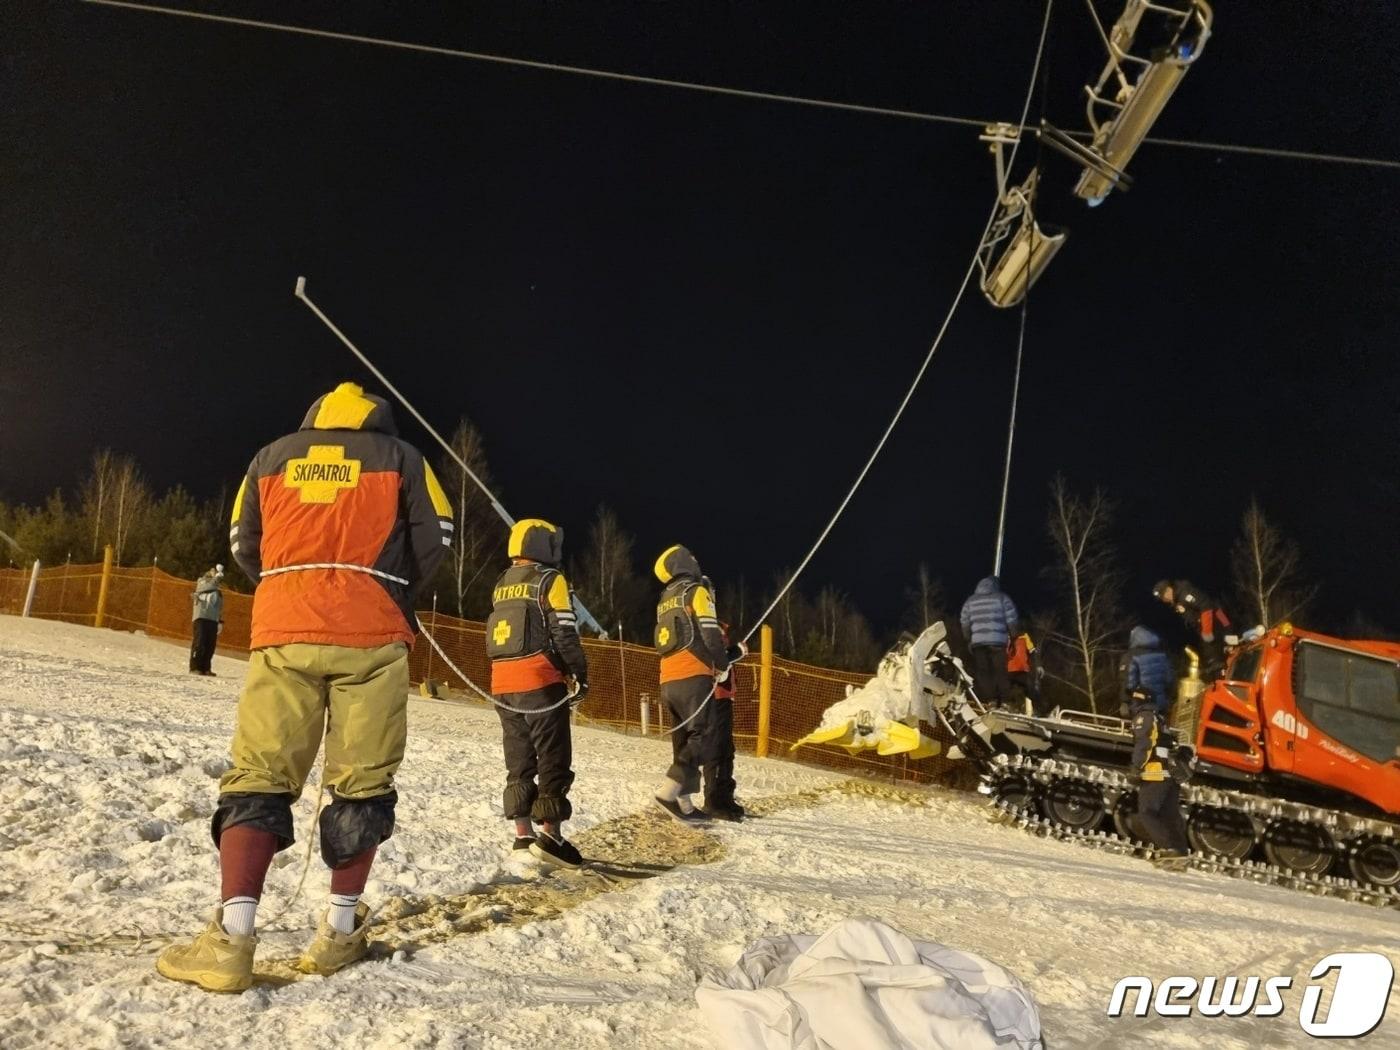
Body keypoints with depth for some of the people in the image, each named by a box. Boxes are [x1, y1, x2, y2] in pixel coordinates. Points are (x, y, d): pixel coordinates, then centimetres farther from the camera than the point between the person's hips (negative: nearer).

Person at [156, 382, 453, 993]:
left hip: (283, 629, 2)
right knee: (361, 781, 6)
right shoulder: (399, 457, 13)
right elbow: (435, 537, 5)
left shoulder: (271, 456, 19)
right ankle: (340, 930, 9)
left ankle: (232, 936, -10)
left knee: (260, 774, 2)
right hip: (372, 634, -1)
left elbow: (243, 543, 19)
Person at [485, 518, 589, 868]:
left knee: (519, 762, 11)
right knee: (553, 760, -4)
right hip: (539, 681, -7)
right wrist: (580, 675, -5)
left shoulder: (501, 586, 17)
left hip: (502, 683, 7)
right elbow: (565, 634, -11)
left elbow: (499, 634, 18)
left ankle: (523, 834, 11)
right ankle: (550, 834, -8)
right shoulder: (549, 580, -4)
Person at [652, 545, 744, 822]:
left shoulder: (665, 600, 21)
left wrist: (732, 651, 25)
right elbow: (709, 634, -10)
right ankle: (669, 791, -20)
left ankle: (683, 802, 7)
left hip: (668, 681, 8)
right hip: (693, 678, -8)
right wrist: (723, 665, 7)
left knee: (685, 740, 11)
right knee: (703, 738, -8)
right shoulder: (697, 591, -2)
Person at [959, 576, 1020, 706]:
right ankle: (1005, 701, -1)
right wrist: (1014, 637, 14)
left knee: (982, 673, 4)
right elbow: (1012, 621, 2)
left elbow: (965, 624, 14)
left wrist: (969, 640, 24)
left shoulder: (970, 601, 16)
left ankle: (987, 701, 1)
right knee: (1001, 672, 1)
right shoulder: (1002, 598, 7)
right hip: (998, 641, -2)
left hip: (977, 642, 2)